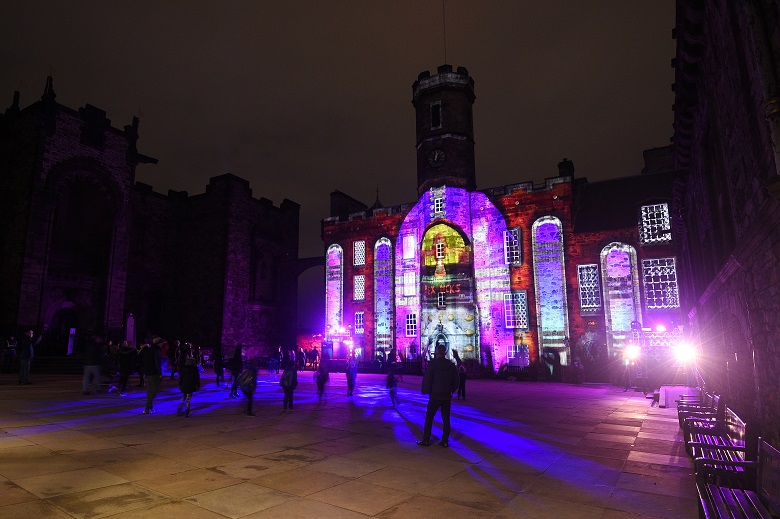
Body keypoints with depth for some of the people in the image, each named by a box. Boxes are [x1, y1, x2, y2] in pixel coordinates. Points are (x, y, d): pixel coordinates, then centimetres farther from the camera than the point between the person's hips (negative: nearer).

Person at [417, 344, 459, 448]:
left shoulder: (432, 364, -10)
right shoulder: (451, 365, 3)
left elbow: (427, 379, -11)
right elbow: (456, 382, 8)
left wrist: (426, 391, 1)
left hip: (435, 396, -4)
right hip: (447, 396, 4)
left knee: (429, 417, 5)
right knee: (446, 418, 9)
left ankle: (426, 440, 5)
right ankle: (445, 441, 10)